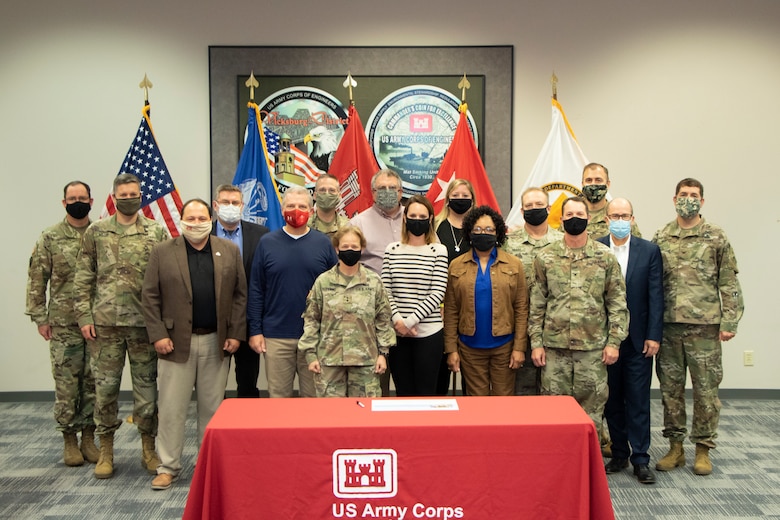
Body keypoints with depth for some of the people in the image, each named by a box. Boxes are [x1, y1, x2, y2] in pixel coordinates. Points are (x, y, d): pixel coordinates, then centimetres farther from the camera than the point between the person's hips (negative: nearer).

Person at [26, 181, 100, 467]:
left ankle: (89, 437, 21)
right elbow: (37, 280, 1)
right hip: (63, 324, -1)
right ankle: (69, 440, 17)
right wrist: (40, 318, -4)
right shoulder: (50, 237, 0)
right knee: (66, 384, 4)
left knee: (94, 382, 7)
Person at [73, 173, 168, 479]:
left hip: (145, 322, 0)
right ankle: (106, 449, 21)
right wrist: (84, 316, -1)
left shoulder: (156, 232, 4)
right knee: (105, 386, 7)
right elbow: (84, 278, 6)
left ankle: (148, 448, 20)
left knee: (146, 387, 6)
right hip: (105, 322, 1)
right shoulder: (96, 232, 6)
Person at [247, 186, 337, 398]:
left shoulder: (323, 243, 3)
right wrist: (255, 330, -2)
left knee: (314, 397, 10)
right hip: (276, 336, 0)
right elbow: (256, 290, 3)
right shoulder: (267, 243, 3)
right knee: (278, 396, 9)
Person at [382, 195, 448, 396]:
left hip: (429, 334, -2)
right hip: (398, 333, 2)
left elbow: (437, 293, -7)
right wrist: (397, 319, -10)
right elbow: (385, 291, 4)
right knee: (403, 392, 10)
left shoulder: (438, 251, -1)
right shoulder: (392, 250, 7)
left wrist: (410, 320, -12)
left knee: (426, 392, 4)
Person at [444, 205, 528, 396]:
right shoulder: (457, 266, 2)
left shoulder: (514, 264, 1)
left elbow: (521, 309, -1)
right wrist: (451, 349, -3)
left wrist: (519, 347, -6)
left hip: (504, 346, 0)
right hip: (470, 347, 1)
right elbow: (451, 311, 1)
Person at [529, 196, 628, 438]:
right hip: (555, 346, 1)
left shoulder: (605, 257, 2)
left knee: (592, 409, 8)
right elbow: (536, 304, 5)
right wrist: (536, 343, 0)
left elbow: (617, 303, 3)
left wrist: (614, 342, -3)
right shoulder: (545, 257, 3)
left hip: (593, 346, 0)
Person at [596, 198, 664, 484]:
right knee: (612, 400, 11)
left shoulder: (649, 251, 1)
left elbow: (655, 296, -1)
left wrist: (653, 335, -6)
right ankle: (619, 454, 24)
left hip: (639, 340, 0)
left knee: (638, 401, 4)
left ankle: (640, 459, 13)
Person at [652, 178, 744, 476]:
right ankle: (675, 447, 21)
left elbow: (729, 283, 0)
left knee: (706, 389, 4)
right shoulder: (660, 238, 7)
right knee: (670, 388, 9)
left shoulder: (716, 237, 1)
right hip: (668, 326, 2)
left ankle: (703, 449, 18)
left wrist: (729, 322, -7)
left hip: (705, 326, -2)